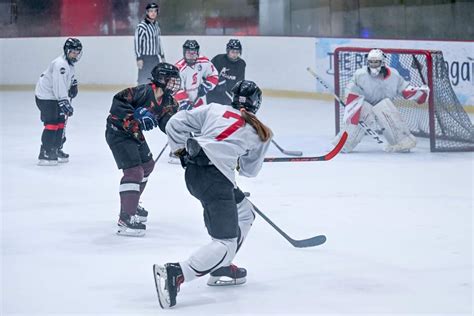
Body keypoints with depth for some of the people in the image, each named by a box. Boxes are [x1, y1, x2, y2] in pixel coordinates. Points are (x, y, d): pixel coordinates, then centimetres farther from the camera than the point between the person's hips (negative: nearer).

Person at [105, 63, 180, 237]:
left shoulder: (169, 101, 3)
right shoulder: (144, 91, -23)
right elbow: (118, 101, -28)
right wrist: (137, 115, -36)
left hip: (134, 133, 10)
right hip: (118, 132, -10)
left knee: (147, 164, 25)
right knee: (134, 171, -18)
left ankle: (131, 203, 43)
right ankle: (126, 218, -18)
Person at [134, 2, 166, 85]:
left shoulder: (156, 25, 12)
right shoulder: (142, 26, -14)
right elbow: (137, 42, -16)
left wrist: (162, 56, 20)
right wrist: (139, 58, -21)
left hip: (155, 57, 8)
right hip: (145, 58, -8)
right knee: (144, 79, -9)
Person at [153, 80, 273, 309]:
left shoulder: (214, 109, 18)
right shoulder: (259, 133, 14)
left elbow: (176, 124, 13)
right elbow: (250, 169, 25)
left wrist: (182, 150, 26)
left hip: (193, 170, 7)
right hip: (215, 177, -7)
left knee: (245, 213, 27)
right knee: (225, 243, -9)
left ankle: (221, 269, 29)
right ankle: (174, 275, -28)